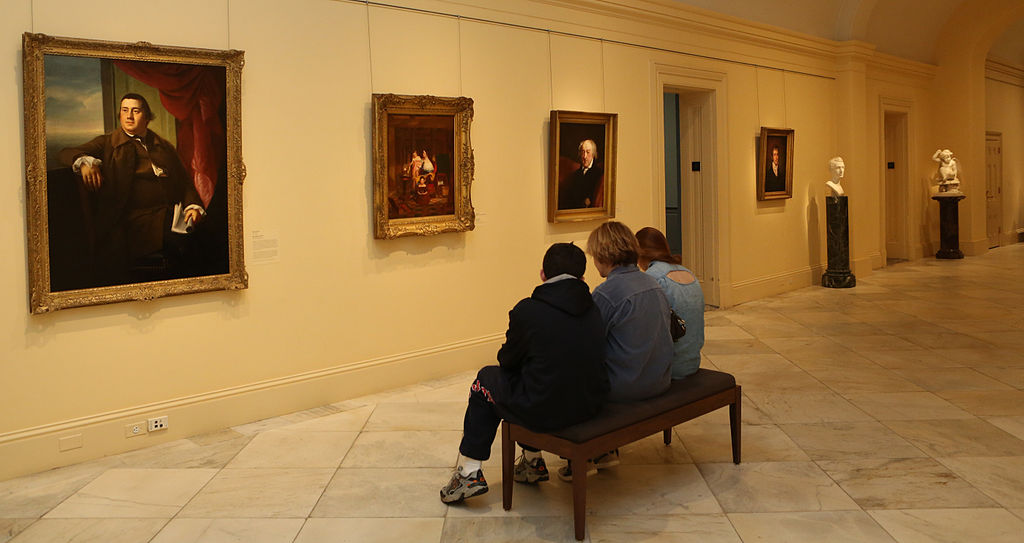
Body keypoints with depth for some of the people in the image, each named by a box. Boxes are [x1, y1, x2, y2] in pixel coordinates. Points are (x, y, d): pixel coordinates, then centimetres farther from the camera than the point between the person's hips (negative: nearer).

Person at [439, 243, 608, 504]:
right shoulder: (594, 310, 1)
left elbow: (508, 360, 0)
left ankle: (469, 471, 23)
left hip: (544, 410, -6)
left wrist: (511, 346, 23)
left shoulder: (527, 310, -14)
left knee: (487, 379, 20)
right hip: (590, 405, 6)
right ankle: (532, 462, 41)